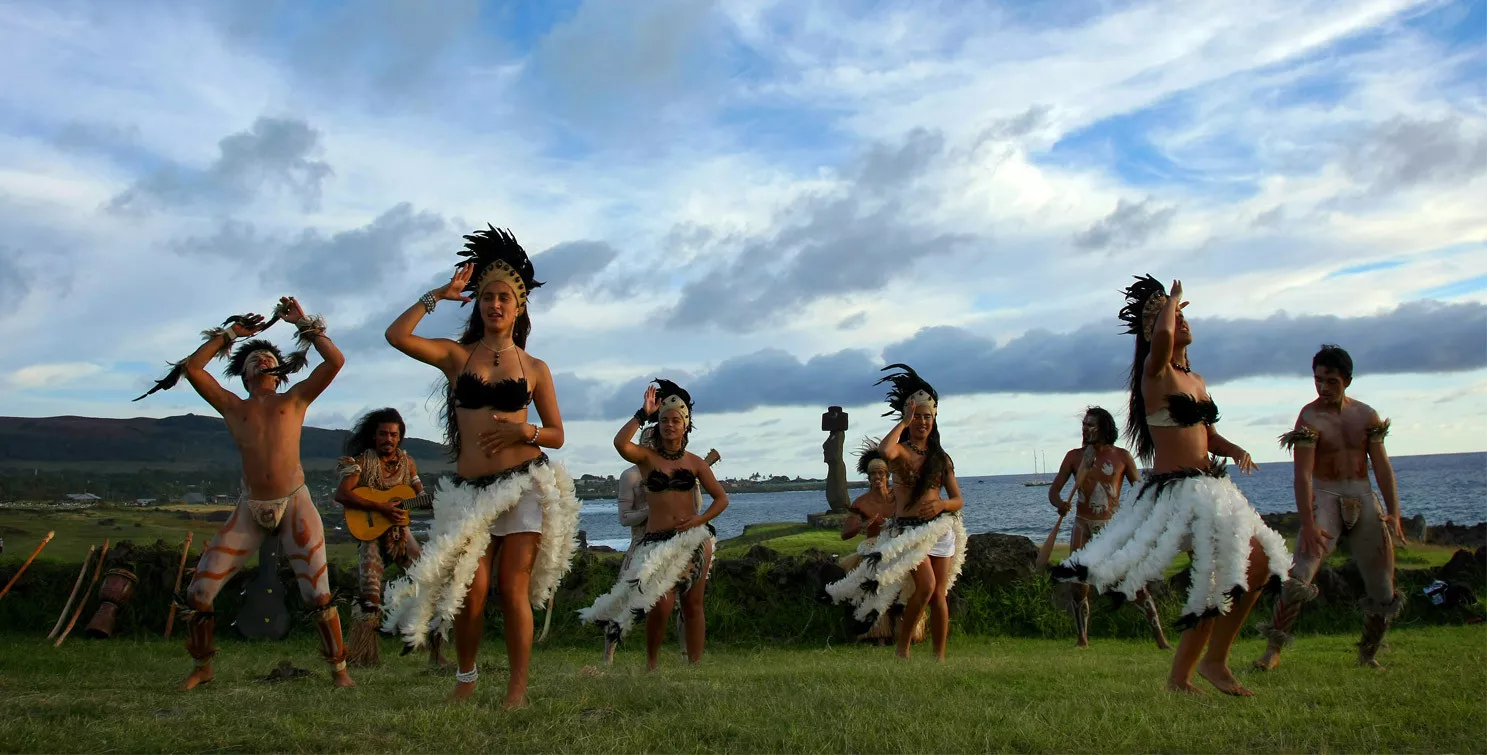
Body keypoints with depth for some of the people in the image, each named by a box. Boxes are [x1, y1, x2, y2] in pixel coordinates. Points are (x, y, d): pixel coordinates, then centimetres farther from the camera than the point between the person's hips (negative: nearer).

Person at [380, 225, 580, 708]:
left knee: (513, 590, -3)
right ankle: (466, 678, 20)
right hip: (471, 488, 1)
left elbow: (557, 435, 10)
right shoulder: (457, 355, 8)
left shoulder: (534, 368, 9)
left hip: (525, 484, 0)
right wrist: (440, 295, -2)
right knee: (471, 591, -4)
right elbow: (397, 335, -7)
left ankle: (518, 690, 7)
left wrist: (524, 431, -10)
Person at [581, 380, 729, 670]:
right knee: (662, 604, -16)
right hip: (657, 540, -2)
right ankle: (651, 664, 6)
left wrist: (700, 520, -6)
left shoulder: (694, 461, 9)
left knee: (693, 606, 6)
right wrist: (643, 414, -11)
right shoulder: (647, 456, 3)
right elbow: (620, 443, -19)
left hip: (693, 540, 2)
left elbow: (721, 498, 9)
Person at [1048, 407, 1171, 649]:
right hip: (1083, 525, 2)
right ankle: (1082, 639, 14)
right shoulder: (1074, 456, 3)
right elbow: (1053, 490, 3)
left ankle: (1160, 638, 1)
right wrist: (1060, 504, -21)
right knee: (1079, 586, -1)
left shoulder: (1121, 456, 0)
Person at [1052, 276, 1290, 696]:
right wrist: (1172, 299, -10)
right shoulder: (1156, 373, -8)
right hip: (1176, 489, -9)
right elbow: (1161, 336, -30)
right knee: (1253, 563, -15)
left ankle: (1180, 675, 18)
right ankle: (1214, 661, -1)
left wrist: (1235, 450, 3)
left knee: (1233, 577, 9)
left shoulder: (1196, 381, 18)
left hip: (1209, 486, 9)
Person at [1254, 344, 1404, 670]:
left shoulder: (1366, 415, 7)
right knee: (1299, 577, -21)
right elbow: (1303, 474, -15)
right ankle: (1273, 649, -15)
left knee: (1384, 590, 8)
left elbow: (1382, 465, 8)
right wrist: (1308, 523, -23)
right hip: (1325, 497, -5)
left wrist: (1393, 511, -2)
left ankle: (1368, 653, 27)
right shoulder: (1309, 417, -8)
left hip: (1363, 498, 5)